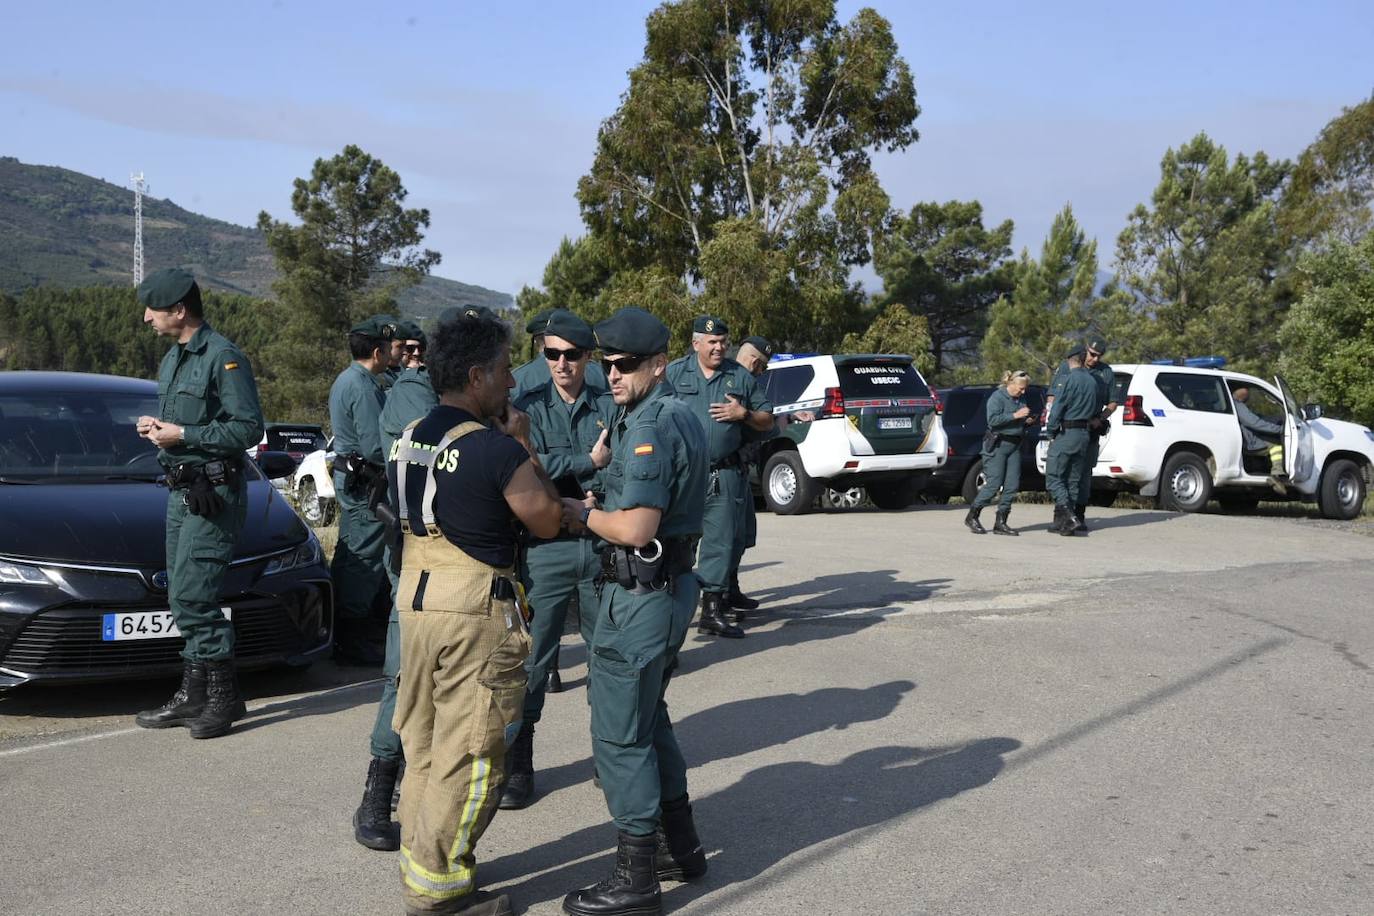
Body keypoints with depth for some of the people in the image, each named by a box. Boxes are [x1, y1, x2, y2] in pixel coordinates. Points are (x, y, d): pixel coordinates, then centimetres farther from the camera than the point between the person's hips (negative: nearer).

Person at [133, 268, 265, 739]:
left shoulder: (223, 357, -12)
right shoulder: (172, 359, 17)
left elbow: (249, 427, -18)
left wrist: (183, 435, -18)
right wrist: (156, 425, 7)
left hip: (213, 493, -10)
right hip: (181, 490, 10)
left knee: (192, 597, -13)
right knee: (184, 598, 12)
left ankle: (224, 696, -3)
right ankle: (193, 695, 20)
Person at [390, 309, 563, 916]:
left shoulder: (408, 439, 6)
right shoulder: (497, 449, -18)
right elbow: (547, 522, -9)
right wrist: (524, 446, 0)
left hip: (415, 602, 8)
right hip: (476, 614, -8)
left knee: (423, 745, 19)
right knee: (469, 754, 3)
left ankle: (419, 864, 30)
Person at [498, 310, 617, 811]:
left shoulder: (610, 407, 6)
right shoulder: (529, 408, 3)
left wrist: (596, 496, -21)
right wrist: (589, 463, -10)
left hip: (602, 544, 2)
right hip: (546, 547, -1)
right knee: (530, 659, -2)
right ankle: (517, 767, 8)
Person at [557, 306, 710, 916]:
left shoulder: (650, 427, -19)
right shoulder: (680, 417, 13)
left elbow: (636, 529, -25)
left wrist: (584, 514, -9)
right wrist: (603, 507, 9)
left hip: (640, 594, -10)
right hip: (671, 585, 10)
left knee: (619, 734, -1)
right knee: (648, 720, 21)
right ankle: (680, 846, 31)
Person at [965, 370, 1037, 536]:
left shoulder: (1020, 400, 17)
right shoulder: (997, 397, -7)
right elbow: (993, 420, -21)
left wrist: (1028, 421, 7)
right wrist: (1015, 415, -22)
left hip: (1014, 446, 8)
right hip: (997, 445, -8)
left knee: (1012, 485, 0)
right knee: (994, 484, -9)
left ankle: (1000, 523, 7)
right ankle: (972, 517, 5)